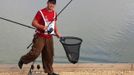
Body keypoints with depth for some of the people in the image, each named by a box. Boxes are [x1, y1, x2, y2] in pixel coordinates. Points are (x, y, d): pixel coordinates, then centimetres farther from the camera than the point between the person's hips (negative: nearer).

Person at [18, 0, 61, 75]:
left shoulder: (54, 13, 8)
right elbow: (34, 23, -13)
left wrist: (57, 33, 8)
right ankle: (22, 60, 18)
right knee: (35, 53, -9)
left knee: (49, 55, 9)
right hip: (40, 37, -6)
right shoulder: (41, 12, -13)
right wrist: (42, 27, -27)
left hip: (49, 37, 6)